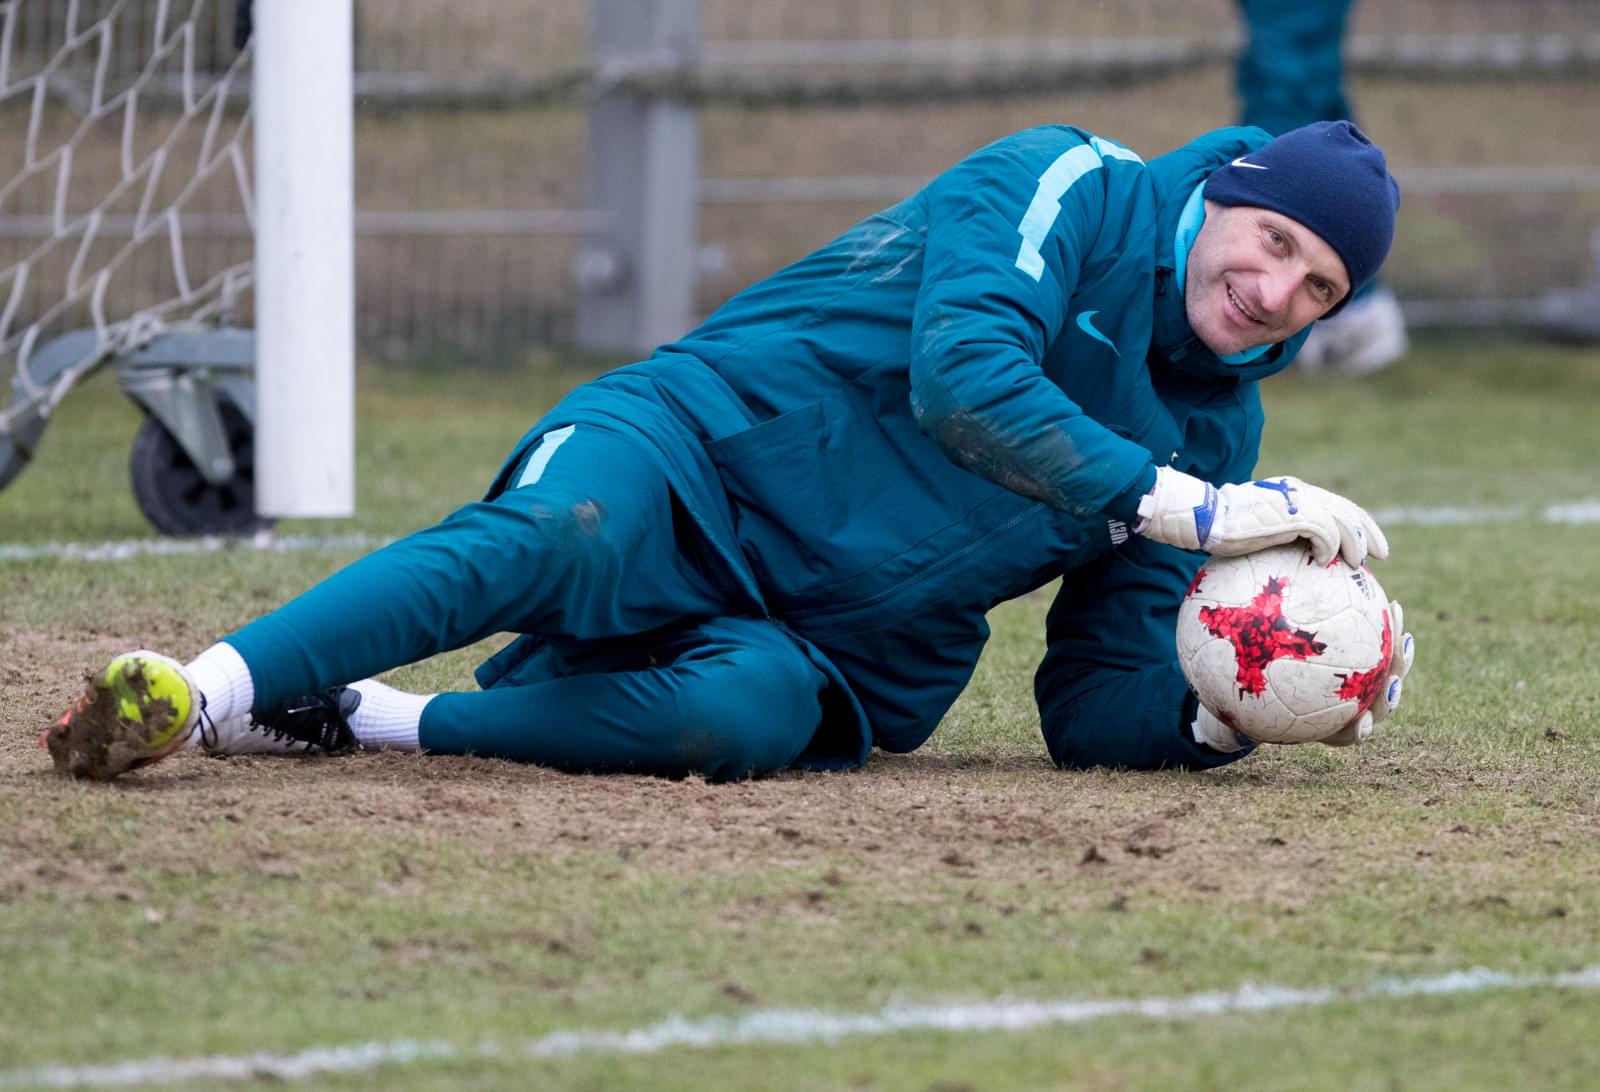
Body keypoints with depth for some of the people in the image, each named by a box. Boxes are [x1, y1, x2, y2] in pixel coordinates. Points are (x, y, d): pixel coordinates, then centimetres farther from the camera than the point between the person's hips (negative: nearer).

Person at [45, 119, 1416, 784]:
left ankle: (361, 720, -26)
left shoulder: (1211, 432, 13)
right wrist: (1201, 511, -23)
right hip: (702, 455, -3)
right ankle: (198, 695, -41)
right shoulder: (1075, 188, -2)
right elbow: (961, 379, -20)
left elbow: (1096, 711, 12)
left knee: (749, 712, -35)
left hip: (832, 649, 4)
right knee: (558, 535, -39)